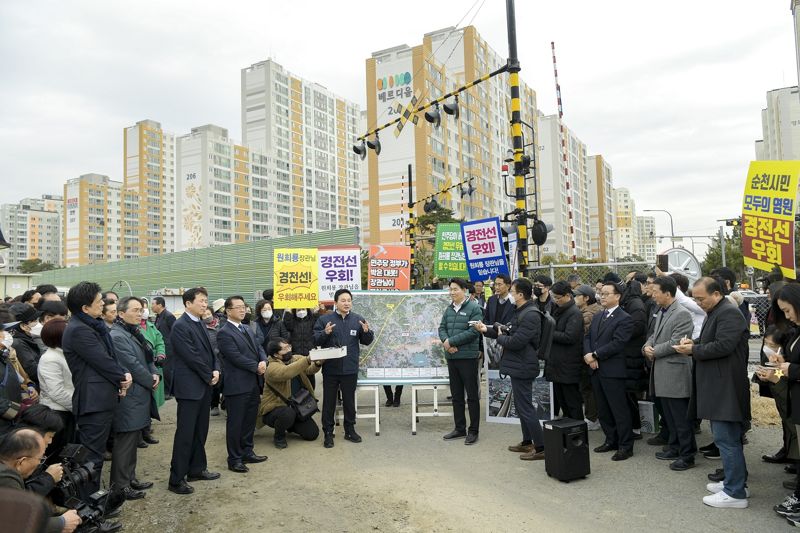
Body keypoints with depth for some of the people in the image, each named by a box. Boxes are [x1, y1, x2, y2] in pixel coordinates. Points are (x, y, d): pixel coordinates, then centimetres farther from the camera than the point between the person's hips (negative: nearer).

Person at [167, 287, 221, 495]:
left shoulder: (200, 324, 12)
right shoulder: (180, 326, -15)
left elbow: (210, 351, 14)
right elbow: (192, 357, -19)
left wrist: (216, 370, -3)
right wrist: (209, 376, -10)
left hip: (204, 385, 9)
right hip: (190, 386, -9)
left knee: (200, 431, 16)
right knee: (185, 433, -2)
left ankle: (197, 469, 28)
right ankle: (176, 479, 7)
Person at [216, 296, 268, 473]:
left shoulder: (248, 330, 15)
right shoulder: (224, 333, -12)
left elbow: (259, 349, 11)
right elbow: (236, 357, -19)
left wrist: (263, 362, -10)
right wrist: (256, 367, -13)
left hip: (254, 383, 8)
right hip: (237, 385, -8)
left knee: (250, 420, 16)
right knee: (235, 423, 3)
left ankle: (247, 452, 29)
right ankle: (234, 459, 14)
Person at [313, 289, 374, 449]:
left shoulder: (358, 320, 4)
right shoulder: (324, 320, -2)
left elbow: (366, 341, 6)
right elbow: (315, 340, -6)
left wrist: (367, 332, -15)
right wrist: (325, 333, -25)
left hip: (350, 369, 2)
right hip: (330, 369, -2)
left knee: (349, 401, 14)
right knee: (329, 401, 7)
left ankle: (350, 430, 28)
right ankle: (328, 433, 18)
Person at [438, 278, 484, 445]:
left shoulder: (474, 308, -9)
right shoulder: (449, 309, 13)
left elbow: (474, 331, -18)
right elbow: (442, 328, 10)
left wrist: (451, 341, -17)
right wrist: (445, 341, -13)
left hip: (468, 356, -7)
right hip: (451, 357, 7)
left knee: (472, 395, 2)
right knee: (456, 394, 14)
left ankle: (473, 431, 12)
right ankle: (459, 428, 25)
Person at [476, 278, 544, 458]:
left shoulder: (530, 315, -22)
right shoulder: (521, 312, 12)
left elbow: (516, 342, -27)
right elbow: (511, 333, 15)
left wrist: (500, 337, -9)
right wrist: (487, 330, 6)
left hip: (522, 367, -11)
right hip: (519, 366, 11)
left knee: (526, 407, -5)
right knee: (522, 405, 18)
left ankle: (540, 447, 2)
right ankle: (527, 442, 30)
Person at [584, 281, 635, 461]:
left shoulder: (624, 319, -9)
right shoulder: (597, 317, 16)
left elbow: (617, 344, -17)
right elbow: (587, 338, 12)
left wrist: (595, 355, -15)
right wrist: (588, 355, -7)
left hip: (613, 371, -8)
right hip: (596, 370, 8)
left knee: (619, 410, -1)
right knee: (603, 409, 15)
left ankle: (625, 446, 9)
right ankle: (611, 440, 27)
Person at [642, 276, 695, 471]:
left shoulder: (682, 314, -15)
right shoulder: (661, 312, 15)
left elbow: (675, 343, -20)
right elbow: (654, 335, 18)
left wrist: (654, 351, -10)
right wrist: (647, 346, -3)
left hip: (676, 373, -9)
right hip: (662, 374, 9)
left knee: (681, 418, 0)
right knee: (670, 416, 18)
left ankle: (687, 455, 10)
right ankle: (675, 448, 30)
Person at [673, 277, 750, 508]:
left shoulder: (729, 313, -15)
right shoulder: (714, 313, 17)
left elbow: (723, 346, -24)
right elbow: (709, 341, 23)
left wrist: (693, 349, -15)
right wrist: (693, 342, 3)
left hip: (726, 387, -11)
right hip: (717, 385, 11)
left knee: (726, 439, -5)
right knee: (727, 437, 18)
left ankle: (735, 493, 4)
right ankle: (735, 481, 29)